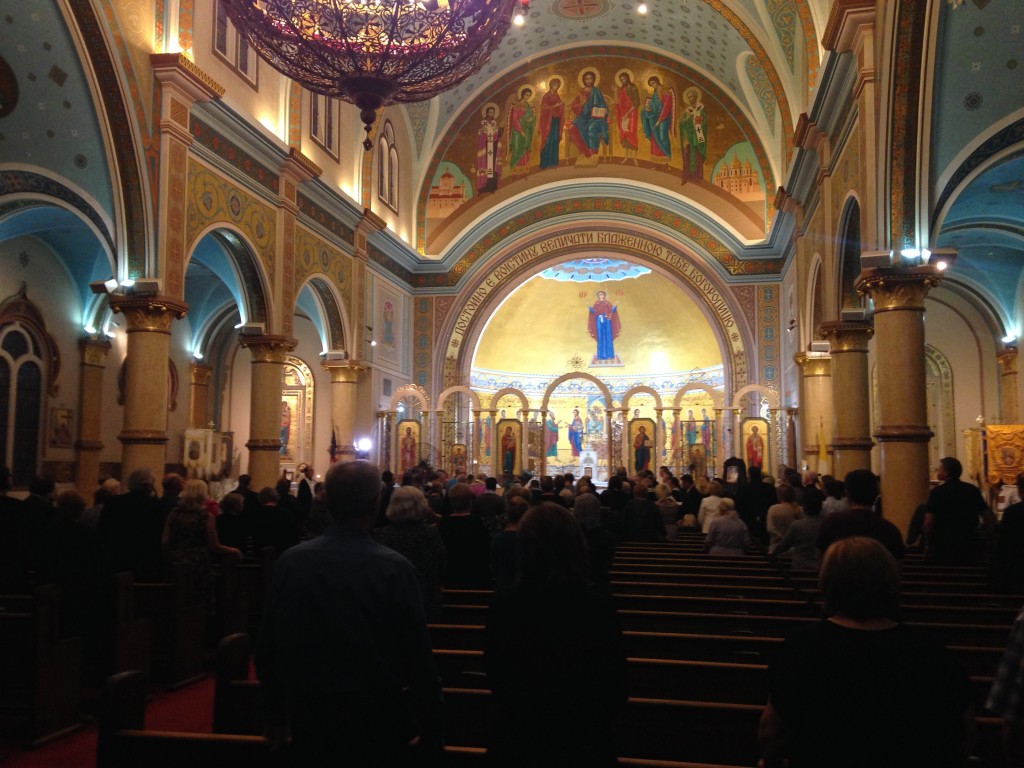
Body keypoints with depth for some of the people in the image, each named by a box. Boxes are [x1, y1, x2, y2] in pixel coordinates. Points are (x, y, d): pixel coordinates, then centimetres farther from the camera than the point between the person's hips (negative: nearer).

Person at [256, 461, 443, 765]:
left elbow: (268, 648, 1)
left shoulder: (291, 561, -8)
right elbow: (418, 655, -14)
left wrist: (276, 716, 15)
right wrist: (431, 732, -3)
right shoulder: (394, 567, -17)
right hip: (377, 718, -2)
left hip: (310, 716, 2)